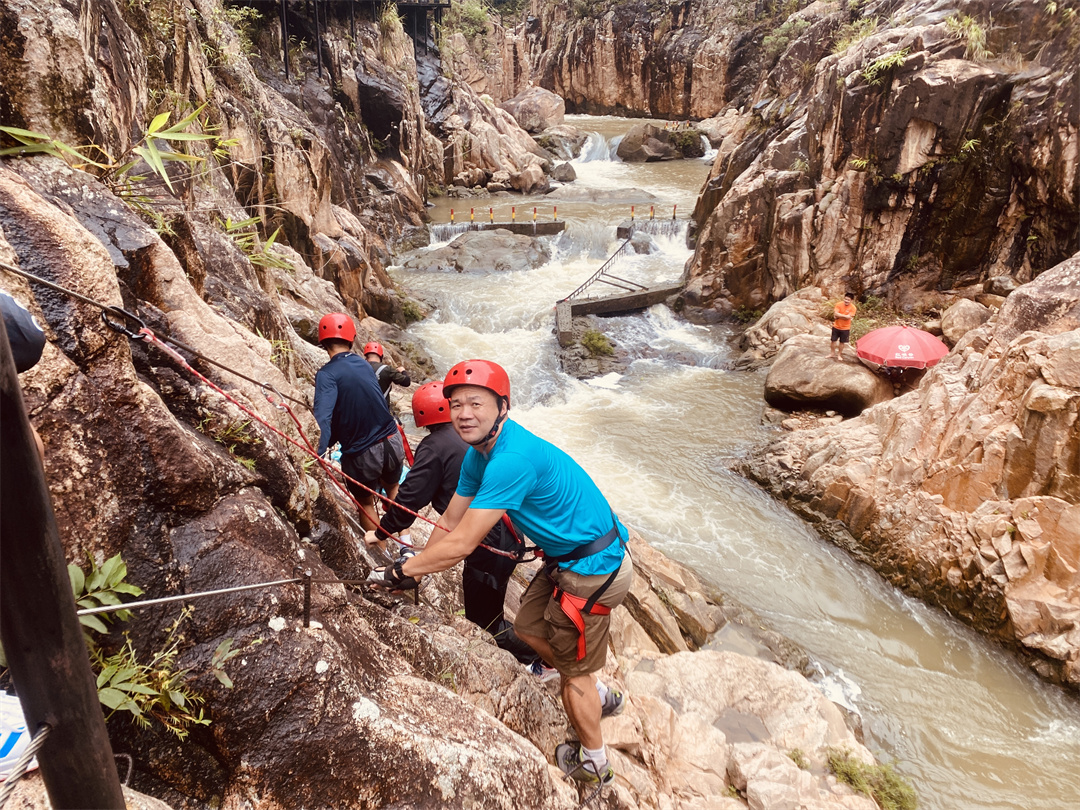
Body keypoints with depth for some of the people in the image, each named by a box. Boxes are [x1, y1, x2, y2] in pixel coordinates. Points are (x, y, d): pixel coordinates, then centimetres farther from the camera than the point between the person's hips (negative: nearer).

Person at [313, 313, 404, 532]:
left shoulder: (327, 374, -13)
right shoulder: (365, 365, 5)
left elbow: (323, 418, -28)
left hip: (362, 455, -5)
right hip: (392, 443, 5)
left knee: (365, 504, 21)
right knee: (393, 490, 32)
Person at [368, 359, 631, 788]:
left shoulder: (512, 459, -31)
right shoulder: (478, 456, 1)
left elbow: (461, 544, -28)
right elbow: (449, 524, 9)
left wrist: (401, 571, -16)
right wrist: (415, 569, 8)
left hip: (594, 567, -9)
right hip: (568, 557, 9)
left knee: (572, 665, 9)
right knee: (529, 628, 22)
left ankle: (594, 762, 35)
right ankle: (599, 695, 43)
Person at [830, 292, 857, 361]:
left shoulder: (853, 308, -13)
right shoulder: (839, 304, -11)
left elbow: (849, 317, -22)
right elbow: (835, 314, -20)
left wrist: (839, 316, -20)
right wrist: (844, 316, -25)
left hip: (845, 328, -1)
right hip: (836, 326, 1)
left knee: (842, 342, 8)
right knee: (833, 340, 9)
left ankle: (839, 355, 24)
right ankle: (832, 353, 26)